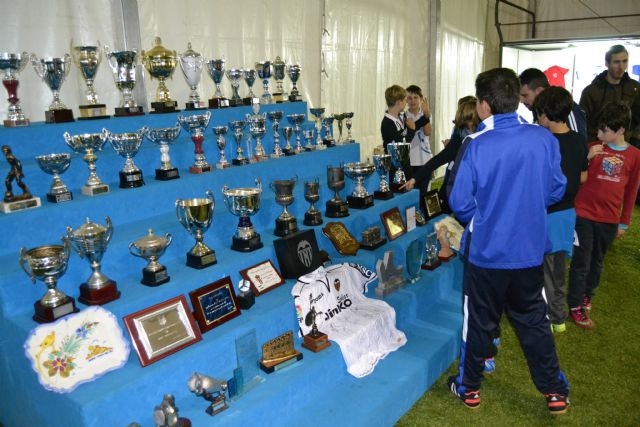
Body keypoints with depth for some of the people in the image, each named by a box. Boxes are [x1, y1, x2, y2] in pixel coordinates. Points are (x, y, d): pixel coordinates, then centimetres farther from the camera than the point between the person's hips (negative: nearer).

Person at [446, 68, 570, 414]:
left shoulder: (475, 145, -18)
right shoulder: (544, 139, -8)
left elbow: (460, 203, -14)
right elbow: (555, 191, 2)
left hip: (486, 251, -3)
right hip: (530, 249, 3)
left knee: (479, 321, 14)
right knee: (534, 321, 20)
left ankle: (469, 388, 32)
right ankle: (555, 392, 33)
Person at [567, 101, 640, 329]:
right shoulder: (593, 148, -5)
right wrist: (587, 158, -20)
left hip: (610, 220, 2)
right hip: (584, 214, -2)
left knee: (597, 261, 16)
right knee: (581, 261, 2)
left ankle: (587, 295, 35)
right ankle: (575, 305, 14)